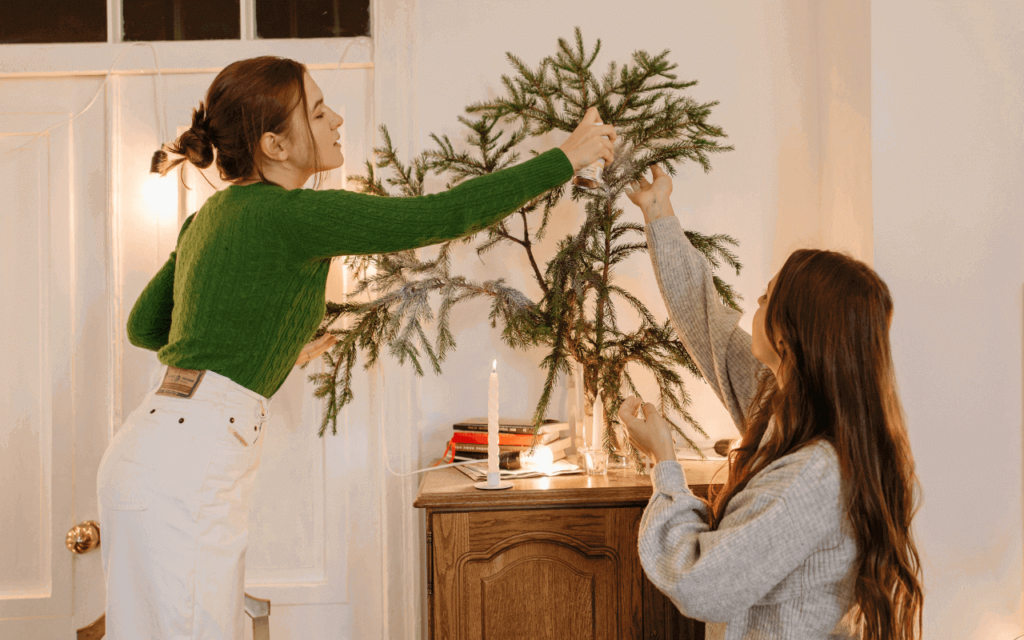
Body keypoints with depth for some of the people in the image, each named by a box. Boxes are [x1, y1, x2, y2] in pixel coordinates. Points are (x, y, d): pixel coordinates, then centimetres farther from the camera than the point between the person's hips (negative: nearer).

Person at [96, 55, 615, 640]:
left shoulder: (215, 215, 14)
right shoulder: (293, 216, -13)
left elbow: (143, 327, 23)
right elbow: (446, 215, -13)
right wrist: (566, 158, -3)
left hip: (172, 453, 9)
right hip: (182, 465, -9)